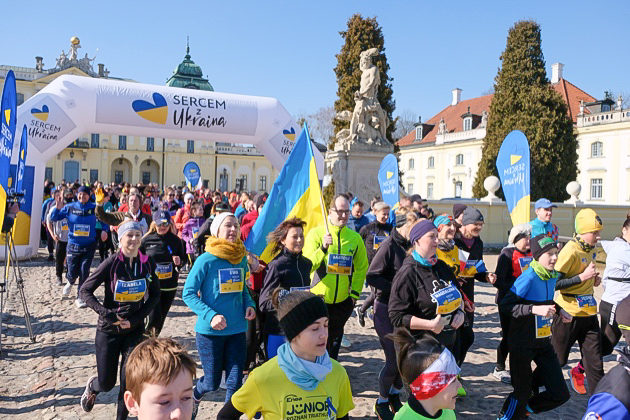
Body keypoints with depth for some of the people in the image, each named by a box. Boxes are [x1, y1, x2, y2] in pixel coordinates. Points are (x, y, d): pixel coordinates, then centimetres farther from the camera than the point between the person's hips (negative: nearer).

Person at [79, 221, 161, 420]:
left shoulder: (146, 263, -5)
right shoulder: (111, 263, -13)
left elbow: (155, 295, 3)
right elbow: (85, 291, -8)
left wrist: (137, 318, -8)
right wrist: (106, 313, -19)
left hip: (134, 329, 2)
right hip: (108, 329, -2)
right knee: (106, 384, 9)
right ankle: (92, 386, 45)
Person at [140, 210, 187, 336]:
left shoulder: (175, 240, 0)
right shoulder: (147, 240, -5)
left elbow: (183, 258, 11)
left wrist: (179, 261, -11)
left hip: (170, 286, 3)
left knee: (162, 317, 14)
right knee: (154, 317, -12)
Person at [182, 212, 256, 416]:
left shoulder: (242, 259, 3)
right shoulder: (206, 260, -12)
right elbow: (188, 293, -11)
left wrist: (249, 304, -4)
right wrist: (210, 315, -22)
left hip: (237, 329, 4)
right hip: (210, 331, -4)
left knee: (235, 382, 4)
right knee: (212, 382, 10)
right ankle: (195, 396, 44)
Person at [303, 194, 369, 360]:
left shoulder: (355, 237, 4)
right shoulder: (316, 233, -7)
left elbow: (361, 267, 13)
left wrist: (355, 292, 6)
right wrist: (323, 248, -29)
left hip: (343, 300, 3)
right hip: (318, 298, -3)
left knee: (335, 337, 16)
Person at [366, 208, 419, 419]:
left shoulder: (409, 246, 6)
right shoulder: (389, 245, -15)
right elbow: (371, 277, -19)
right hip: (386, 309, -7)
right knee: (394, 359, -1)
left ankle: (395, 395, 34)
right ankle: (381, 402, 22)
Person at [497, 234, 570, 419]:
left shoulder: (553, 276, 3)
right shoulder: (528, 278, -21)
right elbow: (504, 305, -26)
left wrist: (557, 311, 2)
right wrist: (535, 309, -32)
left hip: (543, 342, 7)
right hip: (522, 344, -7)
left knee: (560, 394, 7)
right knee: (522, 393, 2)